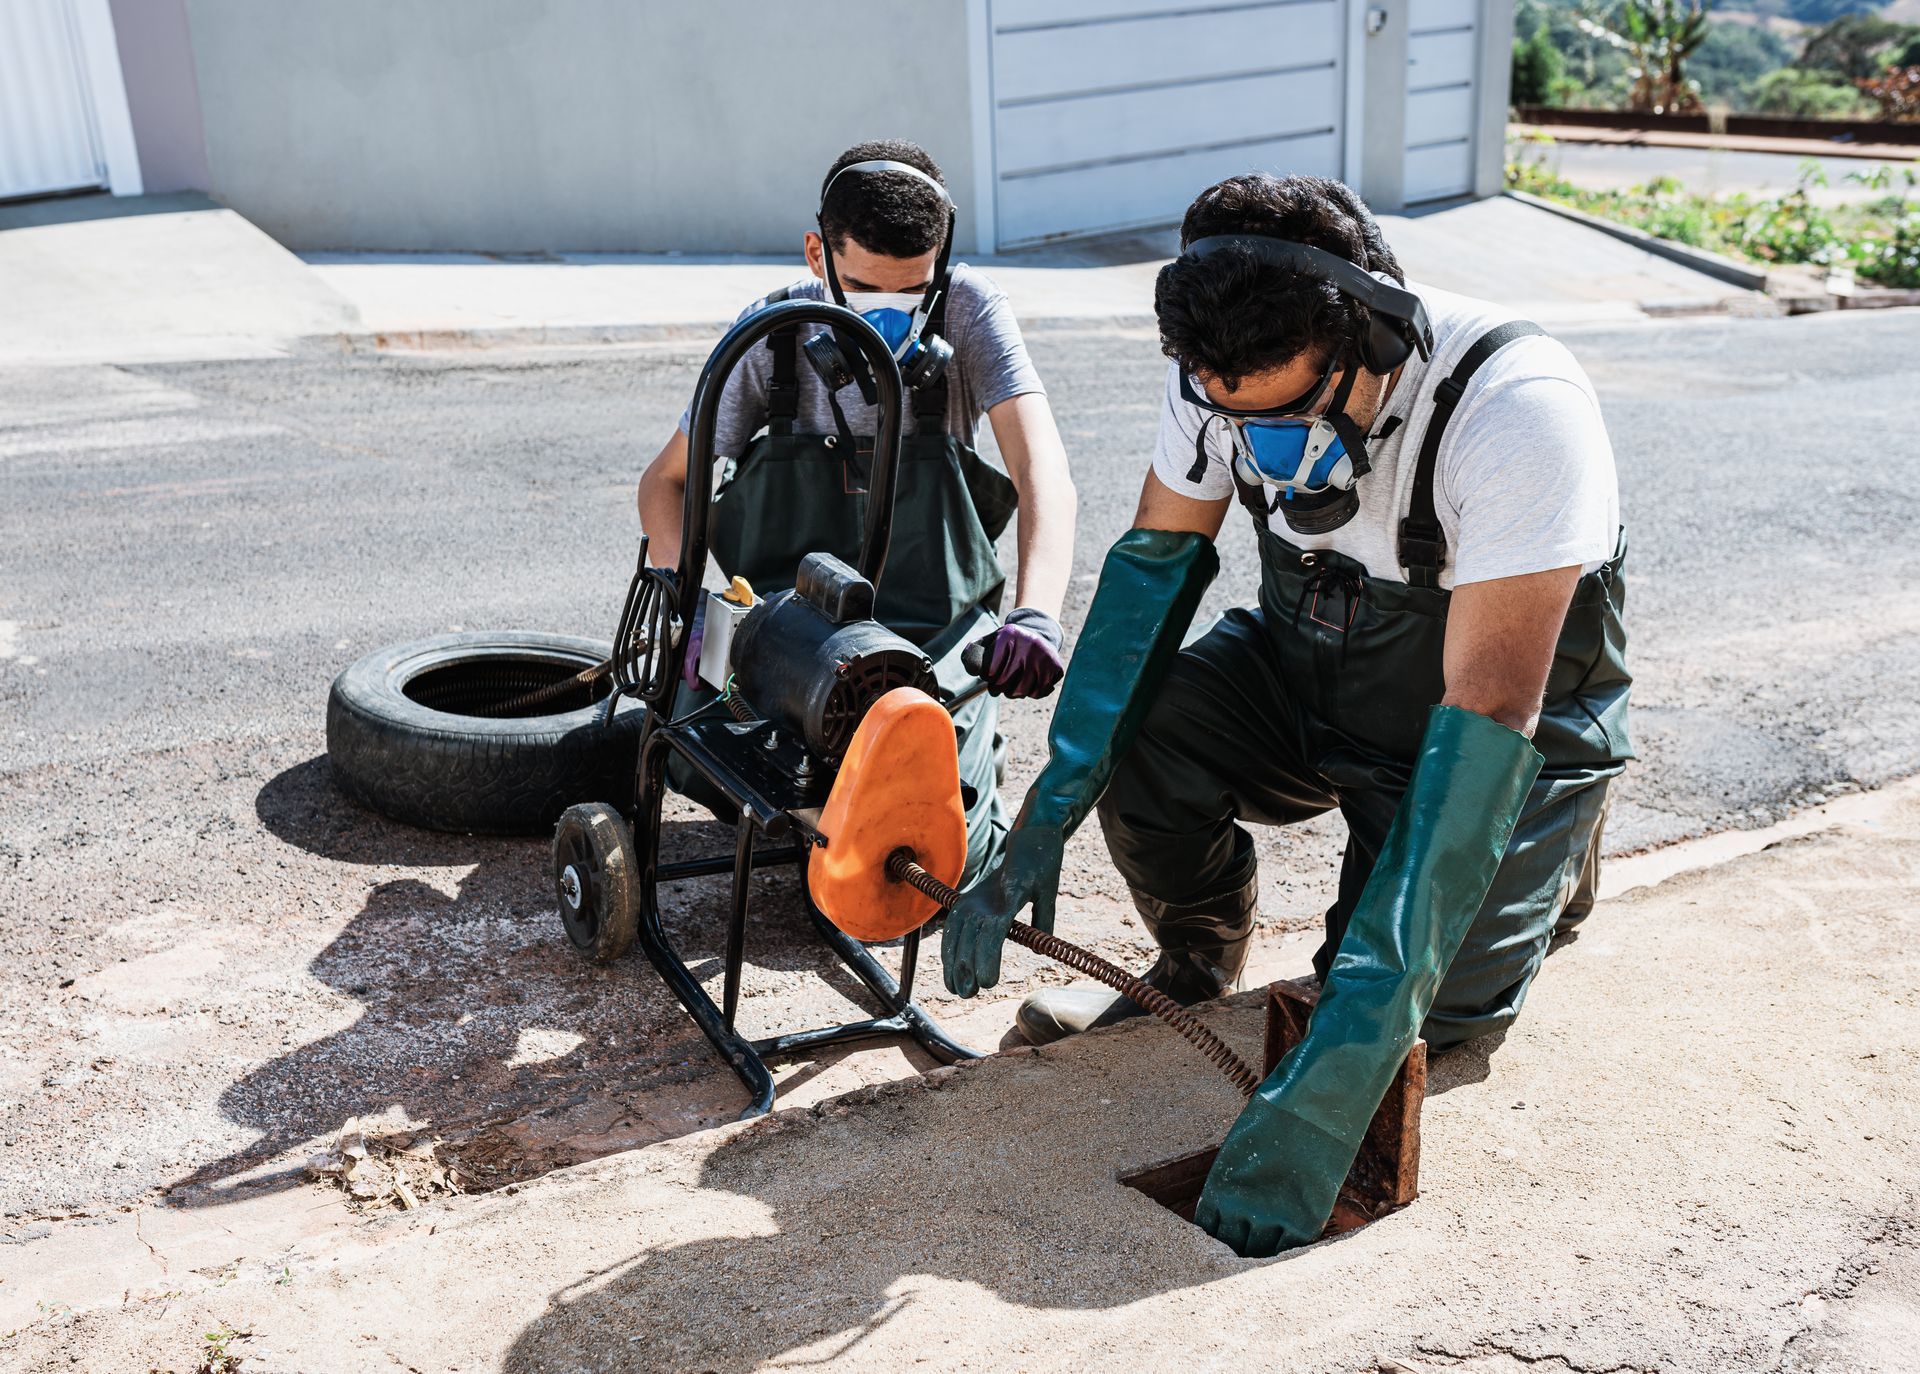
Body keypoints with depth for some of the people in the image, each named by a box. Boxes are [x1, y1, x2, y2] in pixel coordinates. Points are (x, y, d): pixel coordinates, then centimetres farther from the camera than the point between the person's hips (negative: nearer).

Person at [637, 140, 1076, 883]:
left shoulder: (969, 308, -11)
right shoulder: (772, 331, -6)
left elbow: (1042, 469, -22)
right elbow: (666, 480, 0)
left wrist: (1035, 615, -41)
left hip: (934, 624, -2)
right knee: (699, 764, -23)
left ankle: (970, 746, 18)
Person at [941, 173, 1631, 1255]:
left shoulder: (1518, 410, -35)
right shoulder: (1233, 377, -19)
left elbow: (1484, 722, -39)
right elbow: (1156, 559, -10)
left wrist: (1343, 1059, -44)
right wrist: (1045, 818, -22)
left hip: (1516, 716, -3)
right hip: (1306, 671, 4)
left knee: (1437, 1011, -19)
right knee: (1140, 727, -25)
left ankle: (1553, 853, 15)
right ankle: (1200, 973, 6)